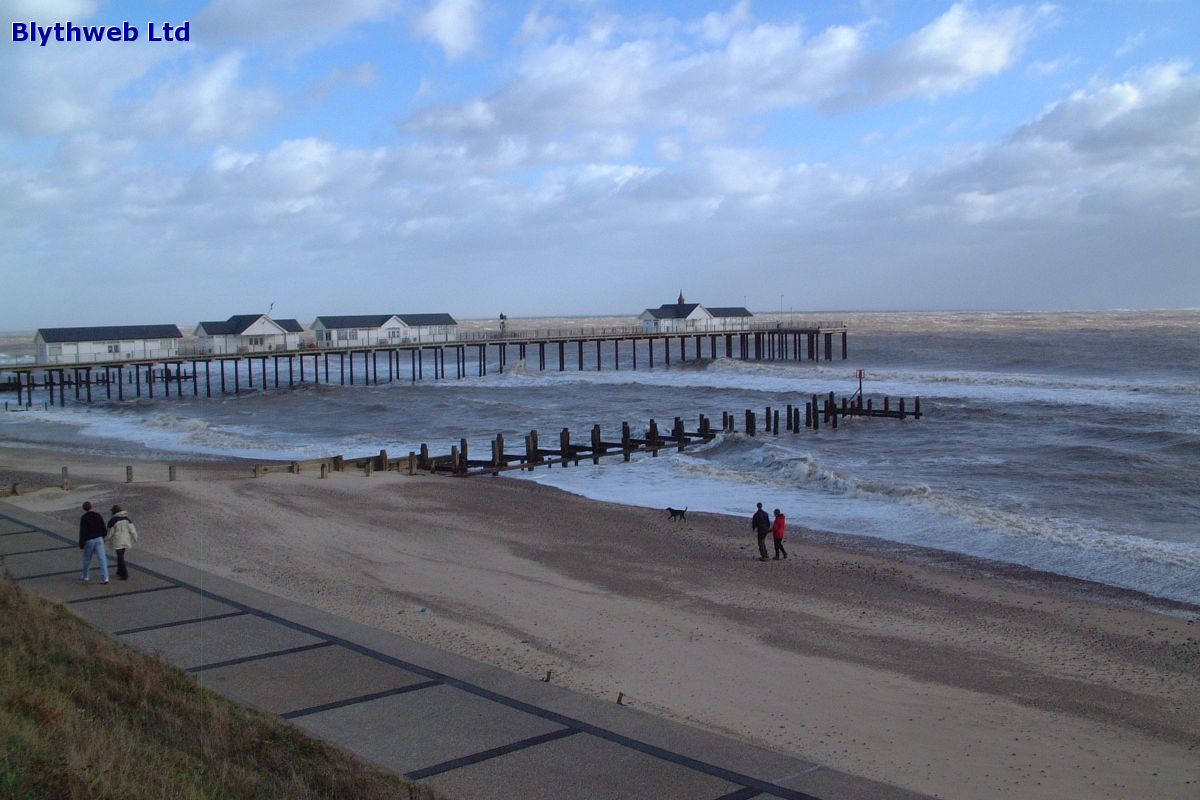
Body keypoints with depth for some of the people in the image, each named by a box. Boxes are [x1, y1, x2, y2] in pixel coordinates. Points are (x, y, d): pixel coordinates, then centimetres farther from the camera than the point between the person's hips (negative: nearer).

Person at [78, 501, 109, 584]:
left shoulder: (84, 518, -9)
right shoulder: (98, 515, 0)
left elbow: (82, 532, -11)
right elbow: (104, 528, 5)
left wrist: (81, 545, -6)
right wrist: (103, 536, 23)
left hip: (89, 540, -2)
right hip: (99, 539, 2)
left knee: (87, 559, 16)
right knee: (102, 558, -2)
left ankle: (85, 576, 30)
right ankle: (105, 577, -9)